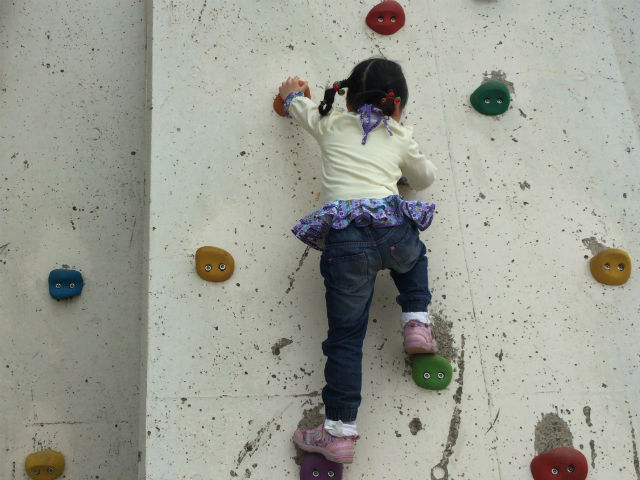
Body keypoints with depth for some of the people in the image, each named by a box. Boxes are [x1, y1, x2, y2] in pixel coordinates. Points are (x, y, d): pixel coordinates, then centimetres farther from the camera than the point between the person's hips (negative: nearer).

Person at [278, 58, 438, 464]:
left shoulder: (332, 124, 21)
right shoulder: (401, 138, 21)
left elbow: (300, 106, 42)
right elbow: (425, 179, 37)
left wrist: (292, 93, 65)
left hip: (345, 239, 0)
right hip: (393, 229, 1)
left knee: (345, 337, 5)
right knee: (413, 254, 39)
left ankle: (340, 431, 5)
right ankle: (417, 322, 21)